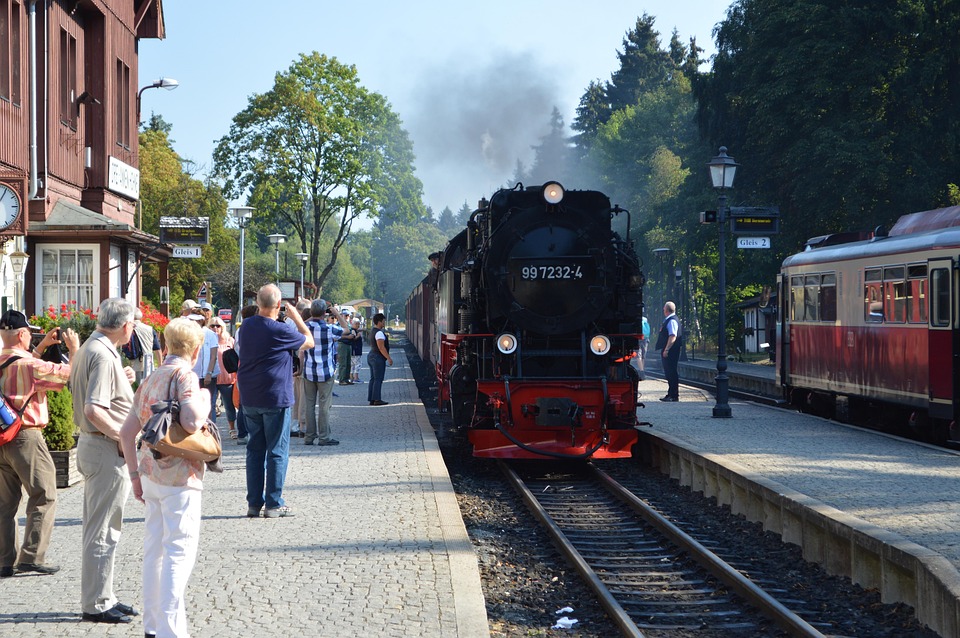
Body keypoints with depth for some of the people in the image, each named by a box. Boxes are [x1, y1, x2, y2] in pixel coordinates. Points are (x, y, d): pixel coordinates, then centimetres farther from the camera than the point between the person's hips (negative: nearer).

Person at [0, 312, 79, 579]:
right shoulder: (29, 365, -16)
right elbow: (72, 375, -14)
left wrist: (43, 346, 28)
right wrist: (74, 348, 0)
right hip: (26, 437, -7)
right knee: (43, 497, 2)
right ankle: (32, 556, -3)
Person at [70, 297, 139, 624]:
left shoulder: (87, 349, 11)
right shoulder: (104, 356, -20)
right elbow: (94, 410, -28)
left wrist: (120, 379, 17)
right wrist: (124, 436, -19)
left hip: (92, 445, 10)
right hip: (107, 450, -10)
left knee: (98, 530, 17)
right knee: (103, 532, -2)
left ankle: (99, 598, 26)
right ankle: (97, 604, 4)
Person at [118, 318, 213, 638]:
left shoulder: (151, 380, 12)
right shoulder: (185, 376, -11)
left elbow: (127, 431, 14)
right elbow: (191, 422, -26)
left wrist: (135, 474, 19)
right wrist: (205, 399, -6)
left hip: (151, 475, 8)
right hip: (179, 475, -8)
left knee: (154, 549, 14)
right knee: (179, 551, -5)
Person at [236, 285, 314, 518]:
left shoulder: (247, 326, 2)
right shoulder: (280, 330, -16)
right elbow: (309, 341, -1)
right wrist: (296, 317, 8)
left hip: (249, 400, 6)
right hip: (275, 398, -6)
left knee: (255, 449, 12)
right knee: (277, 451, 2)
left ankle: (254, 503, 13)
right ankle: (274, 504, 2)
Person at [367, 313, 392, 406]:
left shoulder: (373, 331, 14)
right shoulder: (379, 333, -18)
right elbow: (381, 347, -22)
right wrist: (389, 358, -19)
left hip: (371, 356, 10)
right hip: (378, 358, -10)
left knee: (373, 379, 12)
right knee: (378, 379, -7)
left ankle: (371, 399, 13)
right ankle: (377, 399, -7)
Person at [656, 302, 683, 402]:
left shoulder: (672, 321, -16)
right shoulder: (668, 320, 17)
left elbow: (673, 336, -24)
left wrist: (666, 350, -25)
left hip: (670, 351, -11)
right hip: (668, 351, 11)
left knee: (671, 373, -9)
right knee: (669, 373, 15)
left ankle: (674, 396, -7)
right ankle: (671, 394, 21)